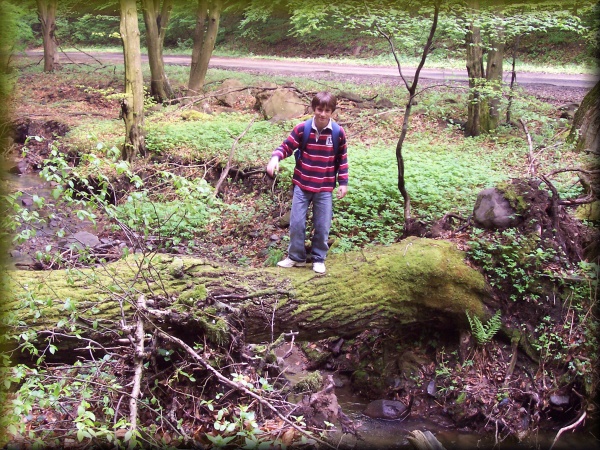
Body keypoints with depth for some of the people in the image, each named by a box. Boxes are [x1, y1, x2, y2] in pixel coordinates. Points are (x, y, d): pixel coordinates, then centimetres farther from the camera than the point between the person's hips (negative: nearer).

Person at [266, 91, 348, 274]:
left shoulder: (338, 133, -6)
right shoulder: (301, 129, -8)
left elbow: (342, 159, 3)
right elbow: (286, 146, -4)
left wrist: (343, 183, 2)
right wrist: (275, 158, -24)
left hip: (325, 188, 0)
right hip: (302, 185, 0)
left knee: (322, 226, 7)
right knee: (296, 223, 5)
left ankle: (318, 259, 24)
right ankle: (296, 257, 23)